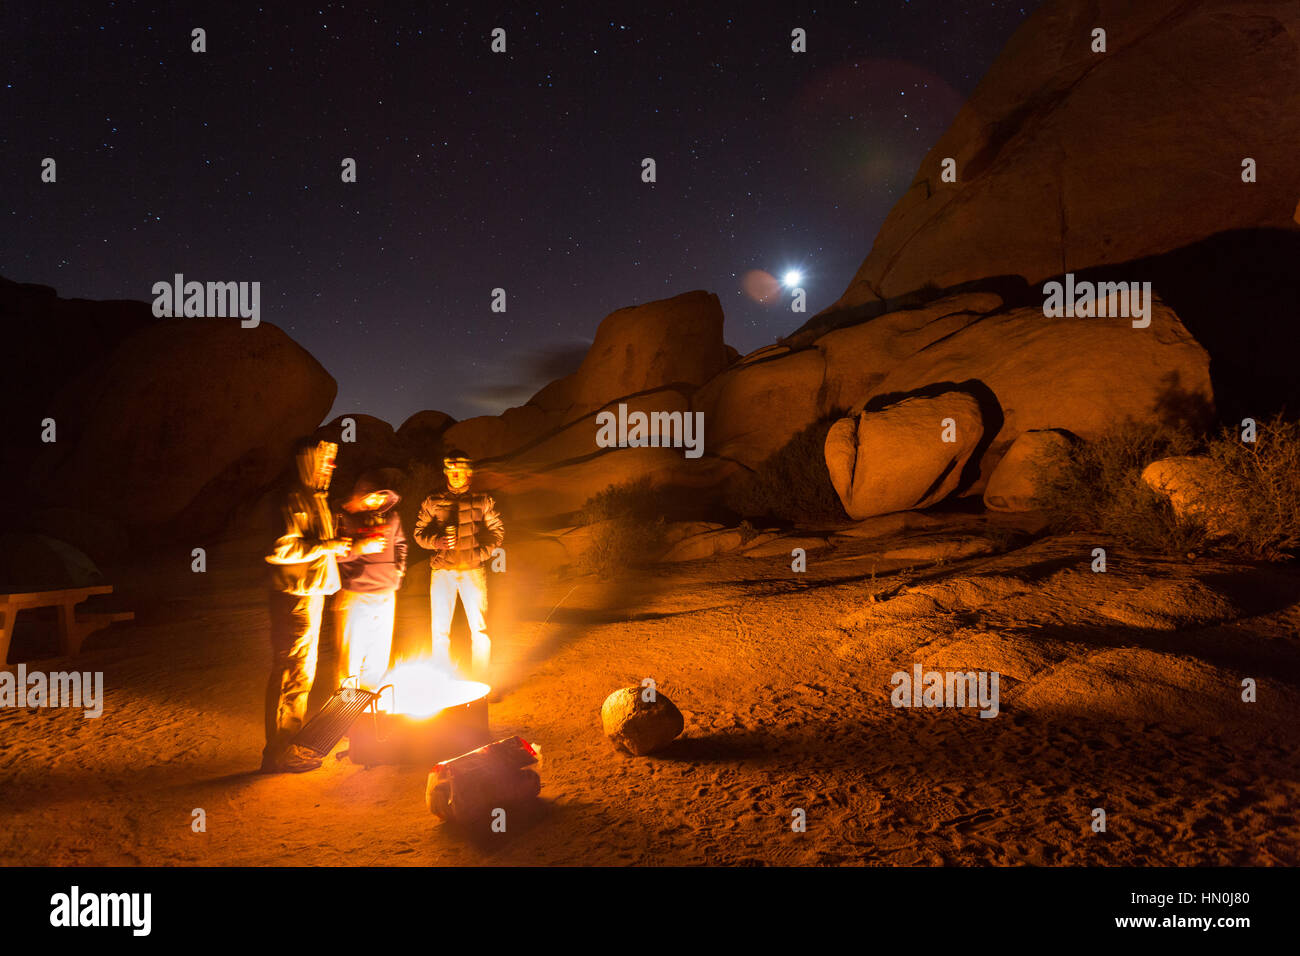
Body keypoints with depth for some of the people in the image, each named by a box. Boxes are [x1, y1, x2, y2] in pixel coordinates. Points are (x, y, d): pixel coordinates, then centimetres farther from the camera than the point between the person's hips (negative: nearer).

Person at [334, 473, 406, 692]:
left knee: (379, 657, 15)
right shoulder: (344, 517, -7)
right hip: (355, 597, -5)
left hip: (386, 597, 6)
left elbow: (400, 543, 23)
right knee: (351, 656, -3)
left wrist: (399, 568, 10)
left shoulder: (390, 515, 8)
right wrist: (360, 547, -23)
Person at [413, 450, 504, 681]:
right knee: (440, 630, 2)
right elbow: (419, 533, 11)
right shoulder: (432, 502, 11)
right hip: (442, 572, 1)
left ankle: (480, 686, 5)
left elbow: (498, 531, 10)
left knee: (480, 629, -7)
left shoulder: (483, 501, 9)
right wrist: (436, 541, -9)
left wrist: (483, 552, -5)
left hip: (473, 570, -1)